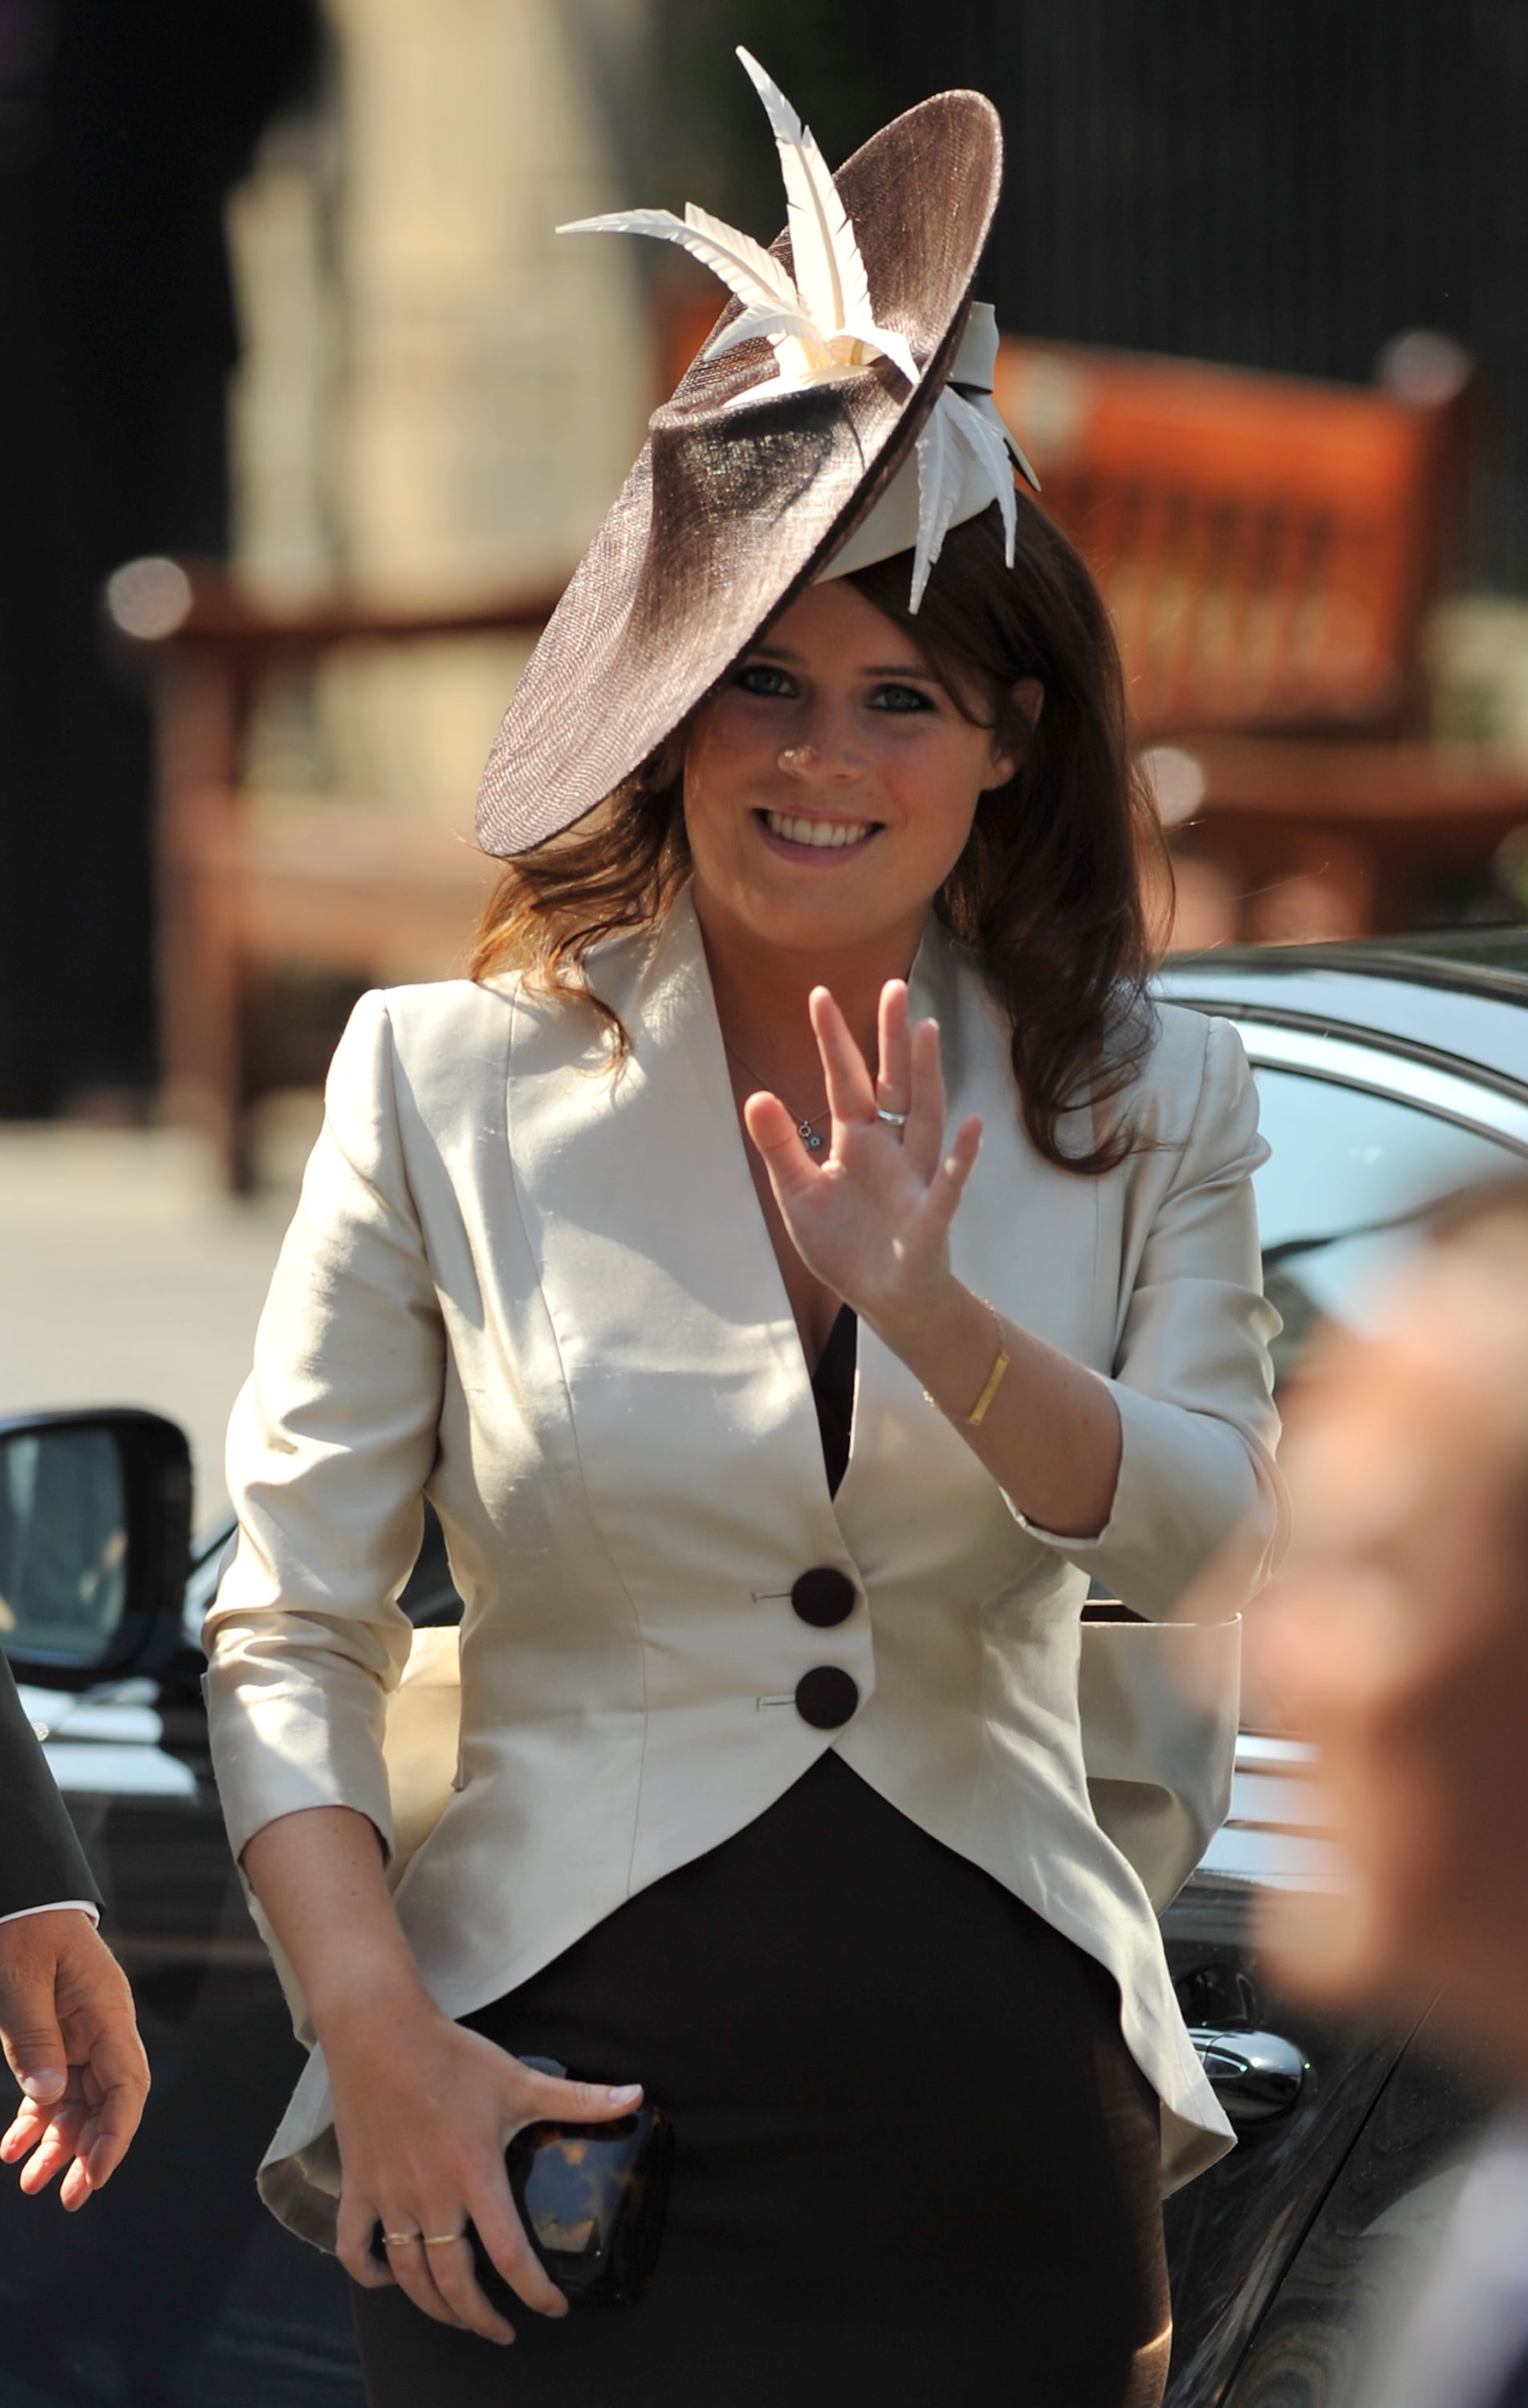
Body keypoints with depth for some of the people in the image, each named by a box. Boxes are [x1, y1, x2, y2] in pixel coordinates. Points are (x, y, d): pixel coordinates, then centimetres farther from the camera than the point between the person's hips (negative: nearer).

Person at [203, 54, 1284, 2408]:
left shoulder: (1147, 1102, 6)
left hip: (1001, 2131, 2)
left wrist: (933, 1318, -24)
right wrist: (378, 2033, -12)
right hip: (559, 2114, -1)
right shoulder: (449, 1077, 0)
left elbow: (1207, 1534, -8)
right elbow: (285, 1634, 0)